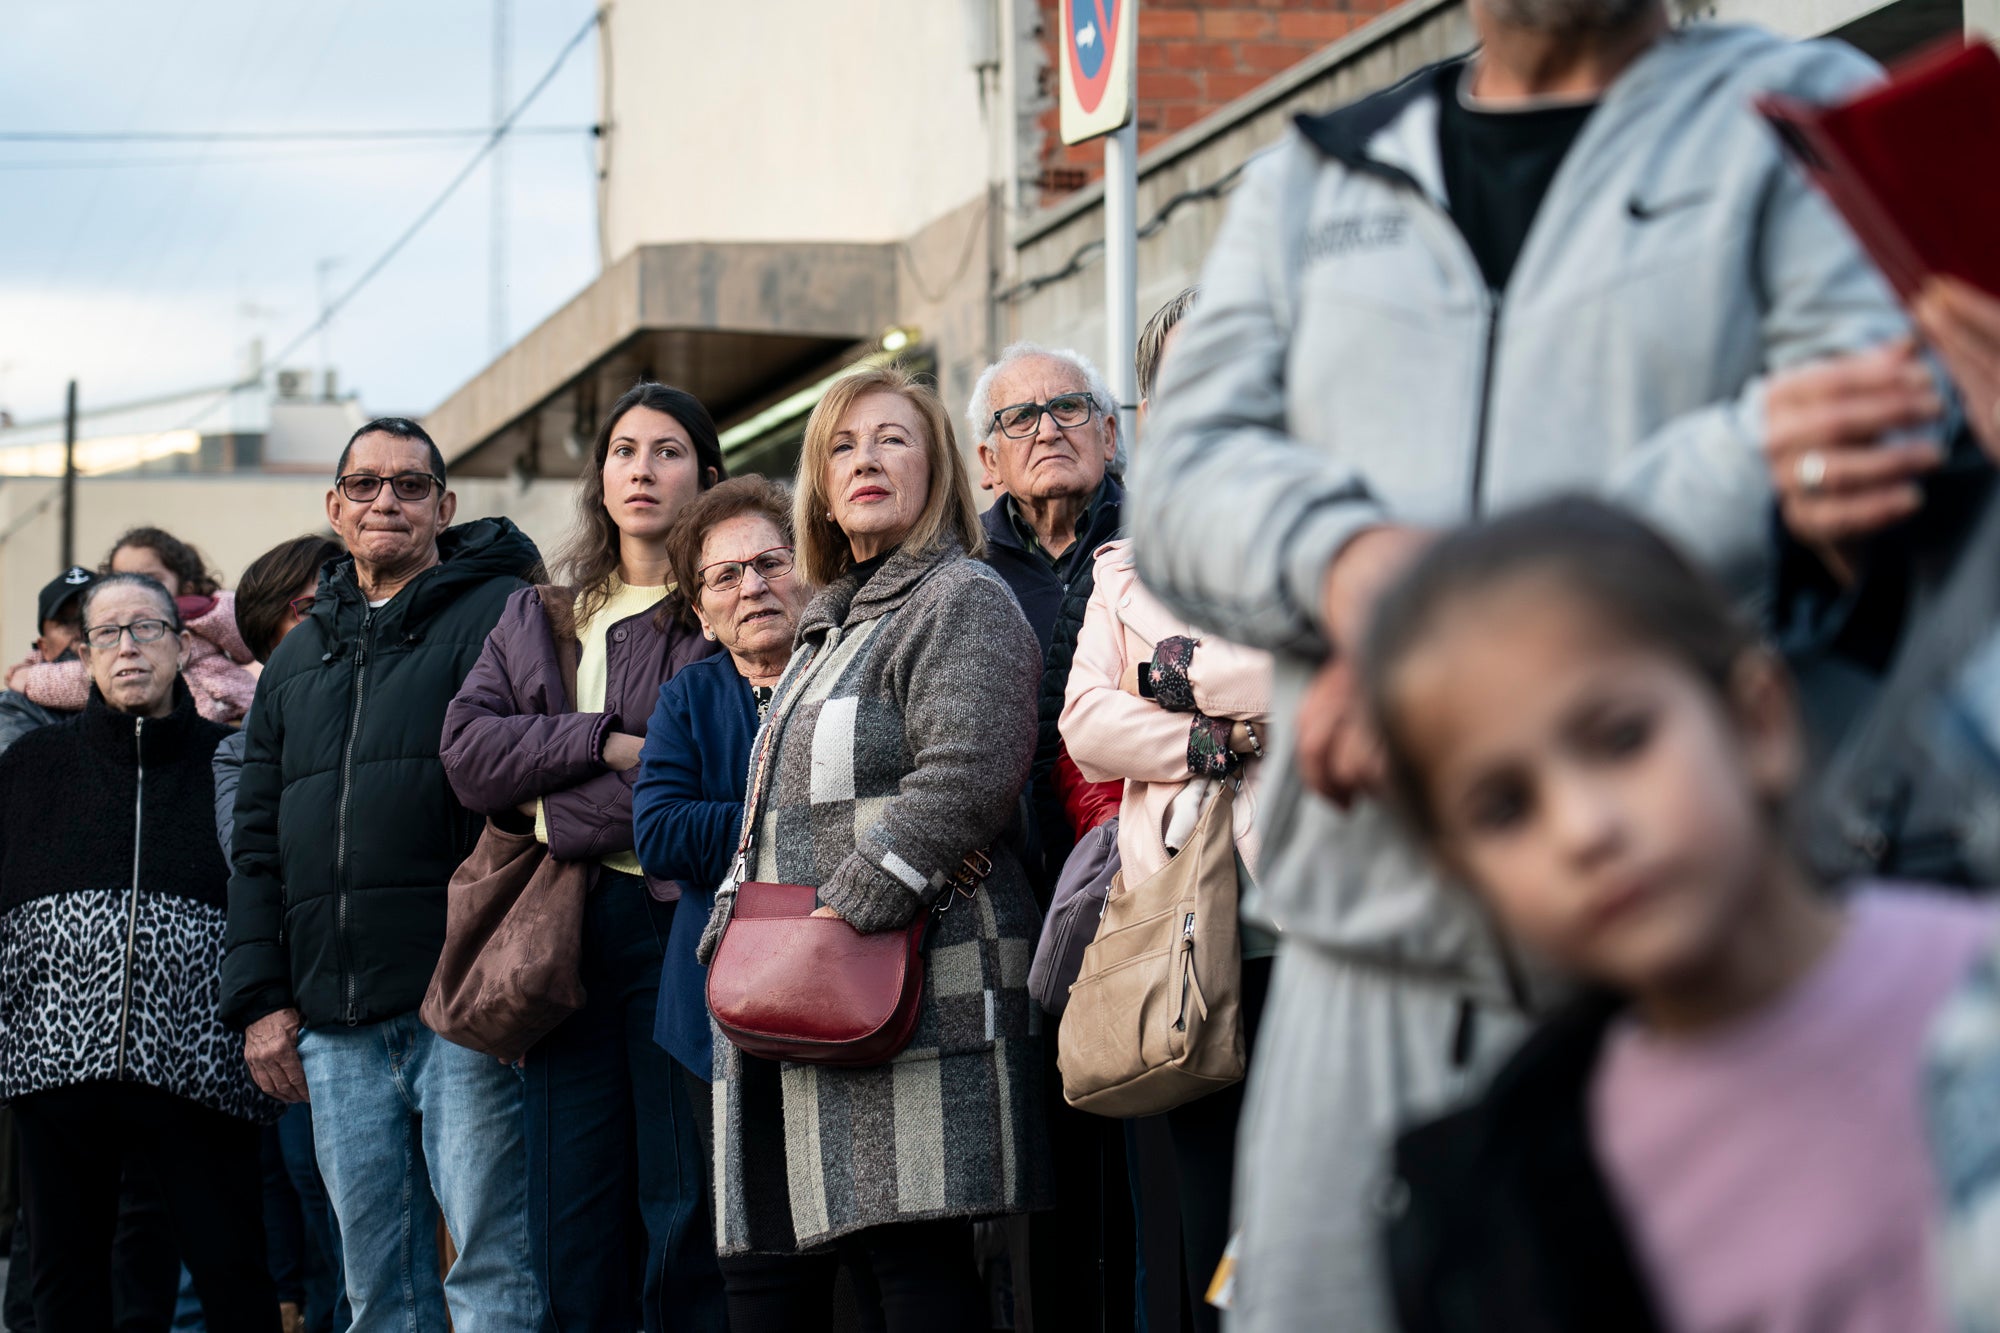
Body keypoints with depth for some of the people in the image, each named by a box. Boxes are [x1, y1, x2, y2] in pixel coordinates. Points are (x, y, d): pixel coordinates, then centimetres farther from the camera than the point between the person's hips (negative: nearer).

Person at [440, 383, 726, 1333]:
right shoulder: (536, 620, 20)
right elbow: (466, 750, 6)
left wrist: (558, 819, -5)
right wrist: (603, 744, -7)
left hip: (676, 920, -5)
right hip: (561, 933, 5)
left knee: (684, 1224, -6)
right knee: (570, 1238, 3)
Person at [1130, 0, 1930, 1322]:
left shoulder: (1805, 113, 9)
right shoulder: (1309, 184, 21)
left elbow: (1884, 410, -10)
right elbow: (1188, 467, 8)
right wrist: (1349, 556, -18)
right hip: (1376, 951, 3)